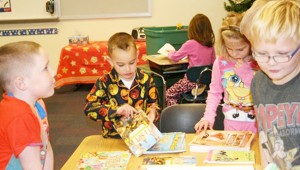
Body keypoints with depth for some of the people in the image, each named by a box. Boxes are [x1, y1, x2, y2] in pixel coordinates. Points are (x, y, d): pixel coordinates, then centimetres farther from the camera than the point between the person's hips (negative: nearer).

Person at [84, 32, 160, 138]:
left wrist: (152, 112, -12)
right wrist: (116, 110, -24)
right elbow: (89, 108, -11)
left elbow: (154, 104, 12)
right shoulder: (104, 83, -3)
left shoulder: (146, 80, 2)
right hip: (113, 138, -1)